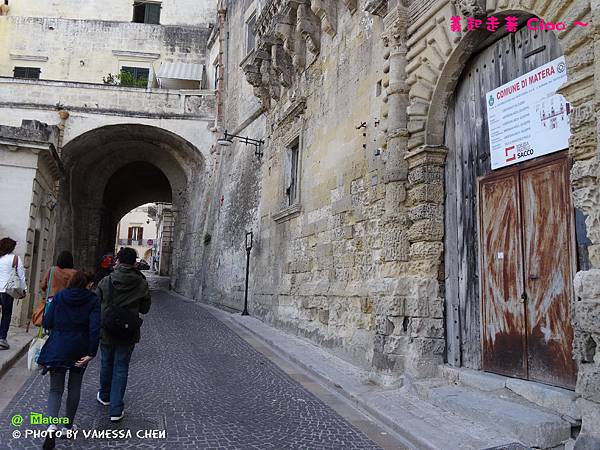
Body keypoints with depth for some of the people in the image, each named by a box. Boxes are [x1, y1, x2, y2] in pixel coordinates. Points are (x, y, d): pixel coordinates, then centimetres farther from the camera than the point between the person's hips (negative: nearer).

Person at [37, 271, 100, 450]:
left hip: (57, 348, 1)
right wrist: (92, 353, -12)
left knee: (55, 389, 9)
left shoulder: (59, 296, -1)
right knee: (74, 387, 17)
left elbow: (47, 323, -2)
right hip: (80, 350, -1)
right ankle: (68, 426, 27)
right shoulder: (92, 300, -7)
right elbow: (95, 328, -17)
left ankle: (52, 425, -13)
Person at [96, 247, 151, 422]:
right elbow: (145, 309, -1)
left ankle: (105, 396, 43)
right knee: (121, 368, 7)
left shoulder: (106, 281, -11)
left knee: (106, 364, 21)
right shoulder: (142, 284, -11)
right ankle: (116, 410, 7)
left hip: (106, 331, 1)